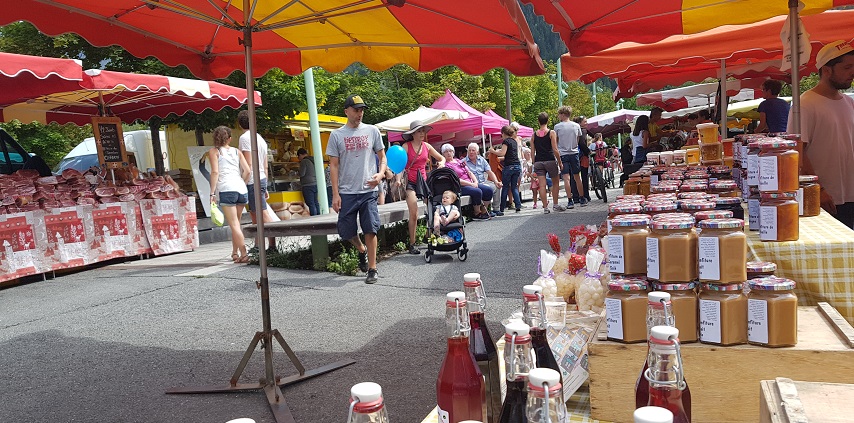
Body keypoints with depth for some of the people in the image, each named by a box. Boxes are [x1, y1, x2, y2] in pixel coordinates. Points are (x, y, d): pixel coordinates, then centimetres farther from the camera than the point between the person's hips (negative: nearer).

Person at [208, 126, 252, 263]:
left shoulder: (213, 151, 7)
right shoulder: (236, 151, 18)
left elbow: (215, 172, -4)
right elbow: (247, 170, 8)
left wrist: (212, 193, -4)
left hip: (226, 190, -4)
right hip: (241, 189, 5)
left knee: (234, 224, -5)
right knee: (236, 223, 17)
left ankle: (243, 254, -11)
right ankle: (235, 253, 23)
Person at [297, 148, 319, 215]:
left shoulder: (304, 161, -10)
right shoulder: (313, 160, 13)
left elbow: (301, 174, -14)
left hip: (308, 185, -8)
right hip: (316, 184, 8)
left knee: (311, 204, -6)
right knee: (316, 203, 12)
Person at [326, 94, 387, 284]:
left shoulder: (372, 131, 6)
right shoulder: (336, 135, 3)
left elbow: (382, 156, 12)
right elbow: (334, 166, 3)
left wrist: (380, 174, -10)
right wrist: (335, 194, -2)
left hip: (368, 190, -1)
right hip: (346, 192, 1)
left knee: (370, 230, -4)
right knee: (346, 231, 8)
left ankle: (372, 269, 7)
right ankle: (361, 250, 39)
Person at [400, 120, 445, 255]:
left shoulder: (427, 146, 9)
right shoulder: (406, 146, -4)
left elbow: (442, 158, 19)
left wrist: (442, 163, -4)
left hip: (424, 180, 5)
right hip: (410, 182, -5)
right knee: (414, 214, -11)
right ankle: (412, 244, -3)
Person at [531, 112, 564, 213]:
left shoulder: (534, 135, 6)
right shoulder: (551, 133, -3)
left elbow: (533, 152, 7)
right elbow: (555, 150, -7)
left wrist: (534, 164, 14)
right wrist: (560, 162, 0)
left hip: (538, 162, 2)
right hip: (550, 160, -2)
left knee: (542, 185, 0)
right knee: (555, 183, 14)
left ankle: (545, 207, -1)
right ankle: (555, 205, 16)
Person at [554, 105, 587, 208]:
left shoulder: (557, 127, -4)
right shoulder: (576, 126, 5)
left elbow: (555, 142, 2)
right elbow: (578, 140, 12)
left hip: (562, 154, -3)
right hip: (574, 153, 3)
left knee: (566, 178, -4)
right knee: (577, 177, 12)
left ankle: (570, 201, -7)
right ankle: (582, 199, 16)